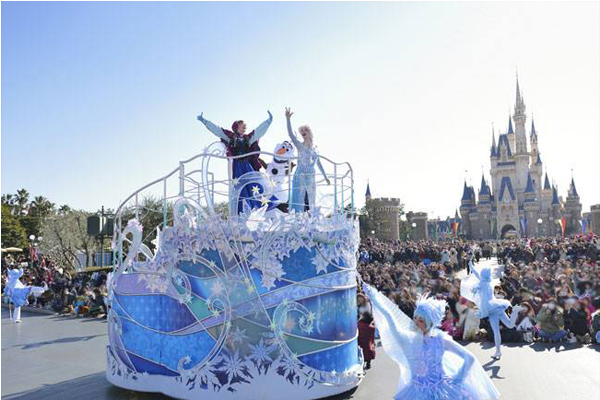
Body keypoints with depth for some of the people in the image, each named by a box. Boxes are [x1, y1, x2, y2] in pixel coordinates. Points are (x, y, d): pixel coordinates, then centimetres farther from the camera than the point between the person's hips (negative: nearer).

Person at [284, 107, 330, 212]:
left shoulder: (314, 149, 15)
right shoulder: (300, 146, 0)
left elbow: (319, 163, 24)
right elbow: (291, 134, -16)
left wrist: (325, 176, 29)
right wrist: (288, 119, -28)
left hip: (311, 179, 5)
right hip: (300, 177, -5)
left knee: (310, 203, 6)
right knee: (299, 202, -11)